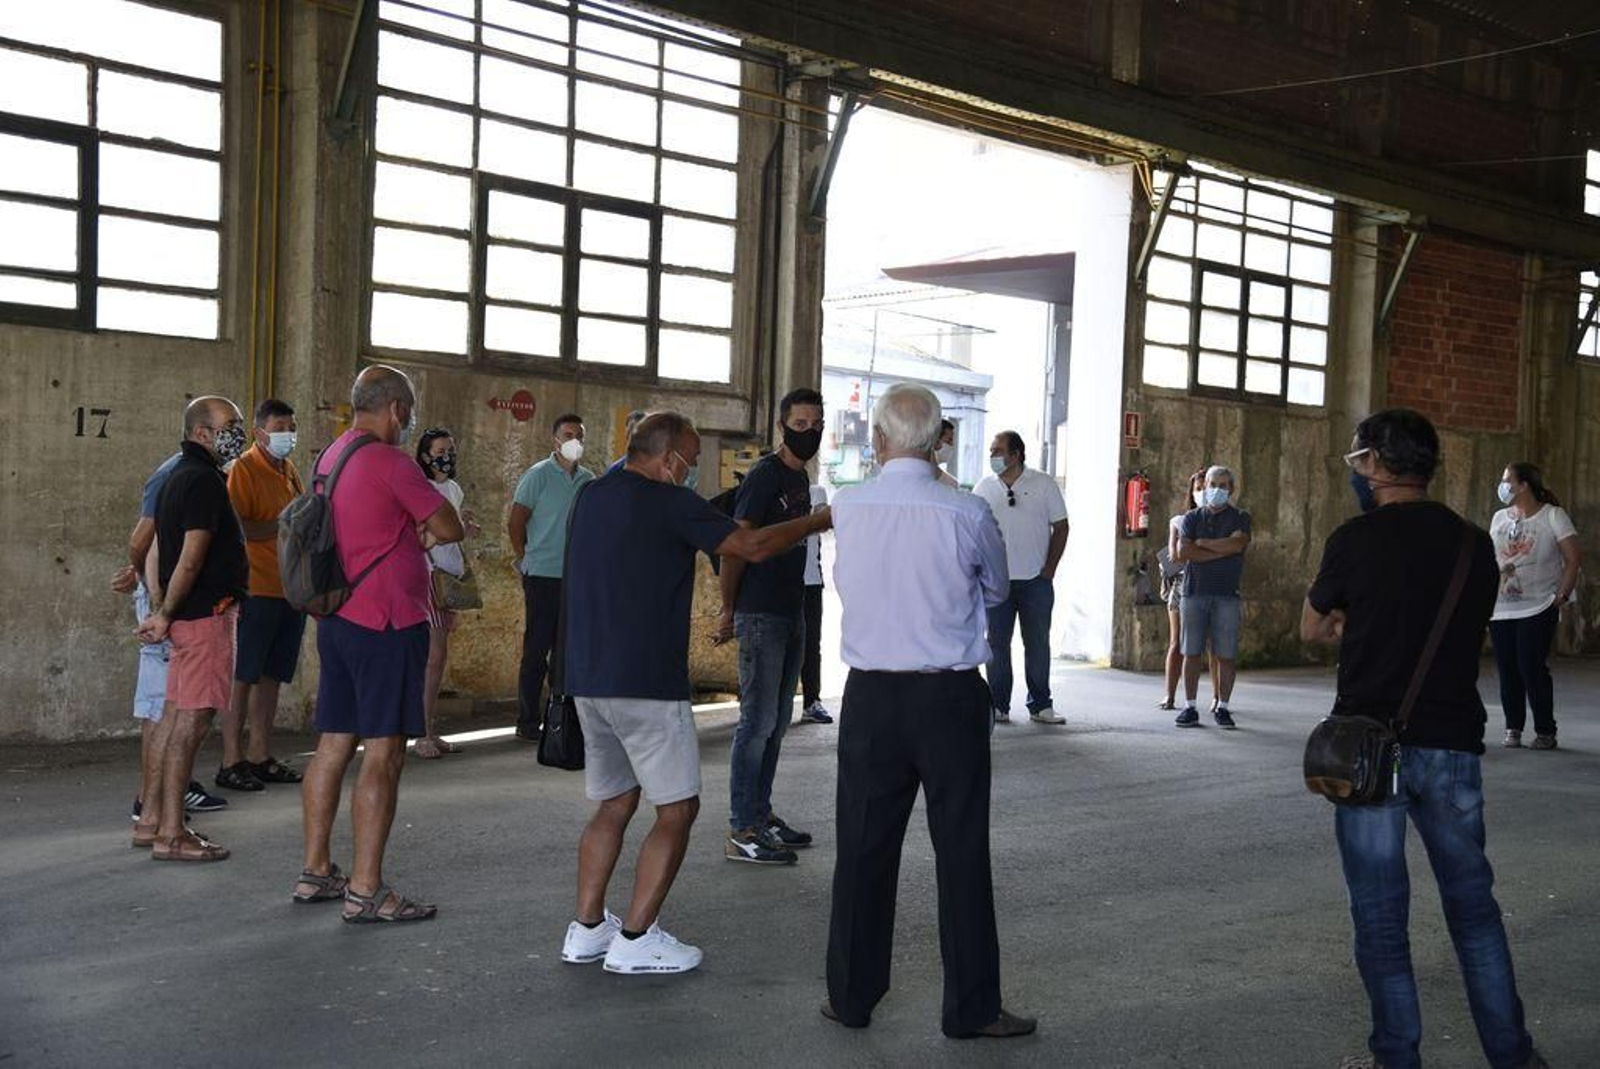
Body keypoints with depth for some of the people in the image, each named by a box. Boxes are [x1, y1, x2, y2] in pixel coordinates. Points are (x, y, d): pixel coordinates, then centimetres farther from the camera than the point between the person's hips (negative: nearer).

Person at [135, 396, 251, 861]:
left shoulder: (180, 475, 17)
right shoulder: (204, 480, -14)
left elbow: (168, 551, 19)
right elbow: (191, 558, -19)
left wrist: (163, 611, 17)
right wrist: (166, 614, -11)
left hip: (188, 613, 10)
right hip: (208, 612, -10)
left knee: (179, 714, 14)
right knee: (192, 719, -7)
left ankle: (152, 820, 20)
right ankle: (170, 834, -4)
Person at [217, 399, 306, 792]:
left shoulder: (289, 471, 17)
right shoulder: (244, 469, -7)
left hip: (290, 589, 8)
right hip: (256, 589, -8)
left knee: (271, 675, 11)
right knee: (242, 676, -3)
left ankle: (260, 756, 18)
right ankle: (231, 761, 1)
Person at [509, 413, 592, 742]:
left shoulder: (589, 480, 10)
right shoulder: (538, 475, -6)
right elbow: (516, 523, -4)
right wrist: (525, 558, 1)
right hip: (543, 576, -5)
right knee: (536, 650, -2)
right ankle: (528, 721, 5)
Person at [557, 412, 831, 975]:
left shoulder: (591, 496, 13)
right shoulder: (670, 503, -10)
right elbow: (753, 546, -11)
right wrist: (819, 520, 3)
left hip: (588, 679, 8)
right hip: (648, 682, -8)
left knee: (614, 804, 17)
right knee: (677, 810, 2)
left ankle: (587, 928, 17)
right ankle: (635, 939, 1)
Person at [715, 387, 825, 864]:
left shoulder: (800, 477, 15)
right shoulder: (766, 475, -13)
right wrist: (729, 610, -13)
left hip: (791, 613, 9)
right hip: (761, 615, -9)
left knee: (776, 721, 15)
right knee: (758, 721, -7)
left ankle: (760, 814, 25)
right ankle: (740, 832, -2)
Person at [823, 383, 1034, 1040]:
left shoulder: (847, 509, -4)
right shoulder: (968, 515, -9)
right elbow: (997, 591, 8)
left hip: (870, 697, 2)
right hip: (951, 698, -2)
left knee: (864, 850, 11)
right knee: (962, 853, 6)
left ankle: (852, 997, 22)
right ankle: (972, 1009, 13)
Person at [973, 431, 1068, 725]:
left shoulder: (1043, 484, 1)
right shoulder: (984, 487, 6)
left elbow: (1060, 527, 3)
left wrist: (1049, 569, -3)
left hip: (1036, 580, -1)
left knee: (1038, 644, 5)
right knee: (997, 644, 2)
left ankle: (1040, 705, 13)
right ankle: (999, 706, 8)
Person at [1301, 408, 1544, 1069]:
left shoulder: (1356, 539, -9)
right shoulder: (1476, 545, 3)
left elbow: (1313, 629, 3)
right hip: (1453, 742, 4)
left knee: (1379, 910, 6)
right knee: (1472, 902, 15)